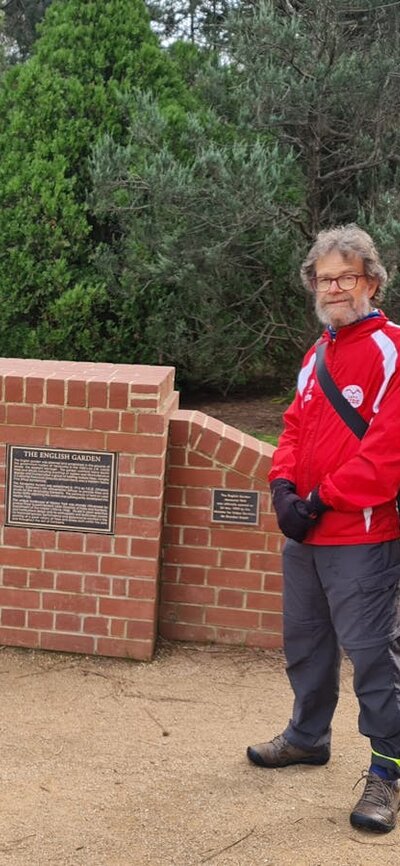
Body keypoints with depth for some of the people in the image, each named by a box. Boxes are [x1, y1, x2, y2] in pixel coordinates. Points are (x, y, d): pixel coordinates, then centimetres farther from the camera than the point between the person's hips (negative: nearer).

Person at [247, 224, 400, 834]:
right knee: (303, 641, 20)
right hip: (304, 533, 8)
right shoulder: (318, 354, 14)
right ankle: (308, 737, 38)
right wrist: (284, 486, -4)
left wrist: (324, 499, -17)